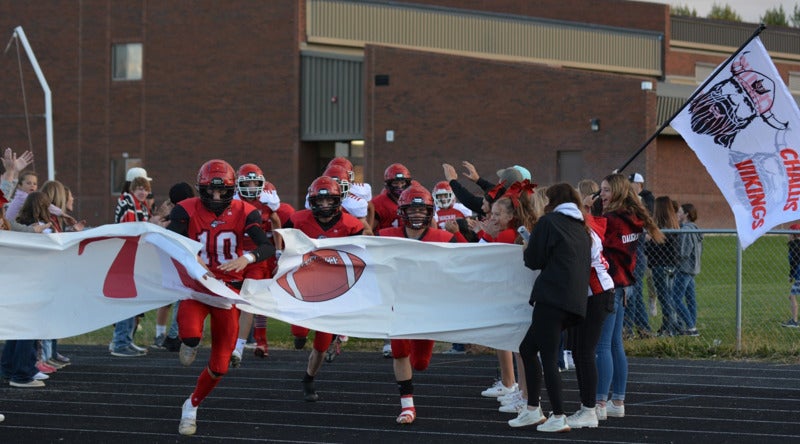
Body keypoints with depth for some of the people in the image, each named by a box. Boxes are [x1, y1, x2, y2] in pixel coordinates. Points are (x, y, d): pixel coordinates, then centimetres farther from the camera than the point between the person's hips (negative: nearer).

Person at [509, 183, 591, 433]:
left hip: (553, 297, -8)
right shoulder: (581, 229, 20)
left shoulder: (548, 222, -2)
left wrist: (527, 250, 20)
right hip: (576, 302, 8)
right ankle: (533, 411, 17)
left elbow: (533, 260, -2)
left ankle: (558, 418, -10)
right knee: (528, 348, 17)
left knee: (548, 357, -6)